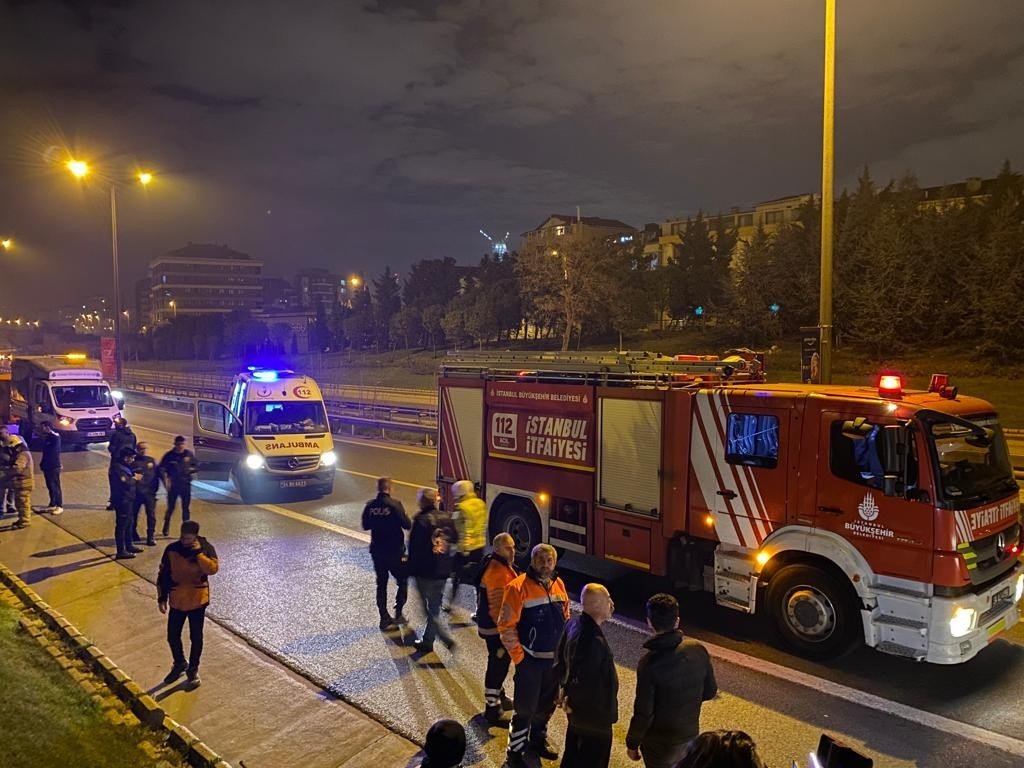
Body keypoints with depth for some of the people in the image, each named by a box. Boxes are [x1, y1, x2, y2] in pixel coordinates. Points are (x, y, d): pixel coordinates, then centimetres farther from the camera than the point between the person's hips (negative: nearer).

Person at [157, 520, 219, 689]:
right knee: (172, 636, 10)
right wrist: (161, 598, 1)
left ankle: (193, 669, 27)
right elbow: (163, 575, 2)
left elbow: (213, 569, -24)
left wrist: (198, 552, -27)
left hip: (198, 600, -2)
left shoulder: (206, 548, -10)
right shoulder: (172, 549, -6)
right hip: (177, 600, 2)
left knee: (196, 637, 8)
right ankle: (179, 663, 37)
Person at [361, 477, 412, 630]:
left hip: (377, 551, 4)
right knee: (403, 581, 14)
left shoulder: (370, 505, -4)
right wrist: (407, 520, 4)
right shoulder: (394, 504, -18)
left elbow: (365, 526, 7)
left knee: (381, 584, 15)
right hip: (395, 551, -4)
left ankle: (384, 618, 17)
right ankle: (398, 614, 11)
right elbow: (407, 524, -16)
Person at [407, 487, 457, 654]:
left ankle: (448, 639, -6)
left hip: (425, 571, -6)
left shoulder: (421, 521, -17)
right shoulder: (446, 518, 1)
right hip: (443, 571, 6)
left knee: (430, 610, 5)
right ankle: (427, 641, 28)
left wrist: (411, 570, -4)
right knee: (434, 607, 17)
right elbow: (453, 540, 11)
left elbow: (414, 547, -14)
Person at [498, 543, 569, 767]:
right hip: (530, 660, -6)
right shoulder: (518, 587, -19)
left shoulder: (559, 584, 1)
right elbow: (506, 627, -17)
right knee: (525, 708, 2)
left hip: (555, 658, 6)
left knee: (547, 704, 21)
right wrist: (518, 657, -16)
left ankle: (538, 739, 42)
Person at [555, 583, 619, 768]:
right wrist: (572, 700, -13)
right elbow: (584, 681, -31)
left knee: (574, 749, 27)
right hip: (593, 713, -8)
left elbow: (560, 658, 6)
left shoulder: (574, 624, -8)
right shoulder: (594, 641, -36)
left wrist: (564, 687, 13)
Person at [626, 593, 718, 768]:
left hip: (660, 742, -5)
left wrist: (632, 743, -5)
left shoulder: (650, 663, -27)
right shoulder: (698, 650, -13)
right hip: (691, 734, 5)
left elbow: (643, 713, -21)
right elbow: (710, 691, 0)